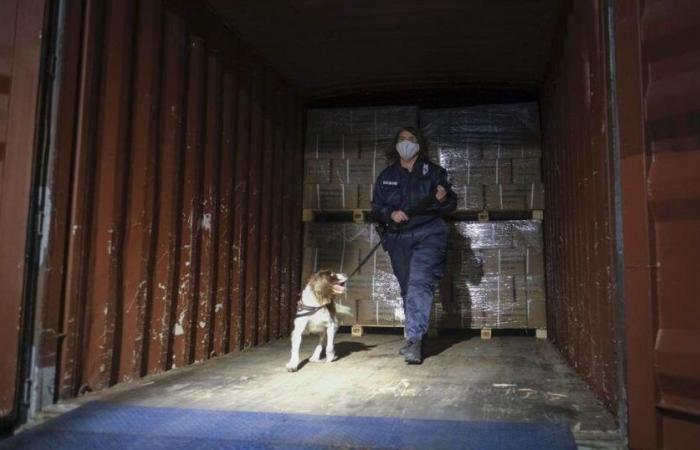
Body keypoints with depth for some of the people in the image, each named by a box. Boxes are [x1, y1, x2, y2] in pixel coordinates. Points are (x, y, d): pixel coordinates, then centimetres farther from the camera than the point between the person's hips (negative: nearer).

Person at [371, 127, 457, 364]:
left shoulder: (433, 172, 5)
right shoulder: (386, 176, 13)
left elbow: (451, 205, 5)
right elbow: (376, 207, 12)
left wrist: (444, 198, -19)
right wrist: (391, 213, -9)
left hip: (428, 234, -4)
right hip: (399, 238, 4)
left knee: (420, 282, -21)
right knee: (407, 289, 9)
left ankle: (414, 339, -25)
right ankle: (414, 340, 20)